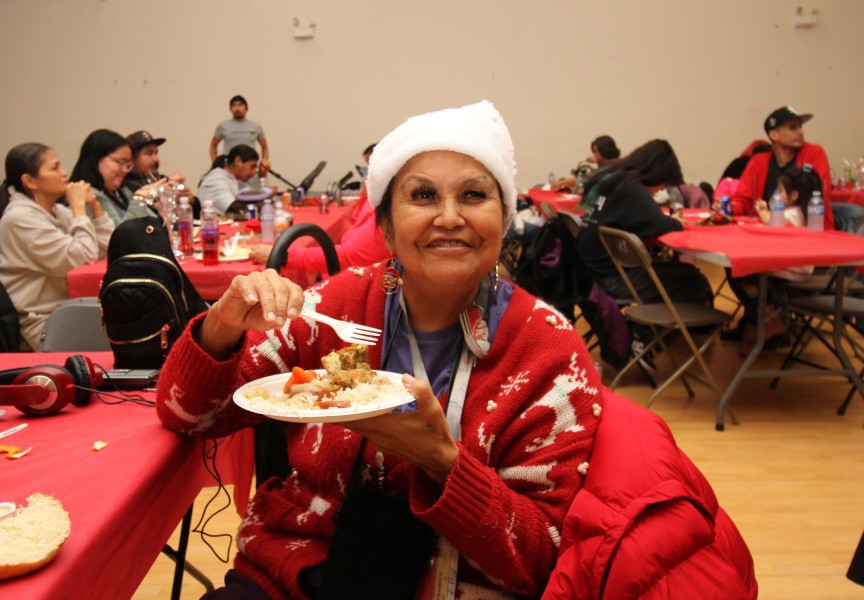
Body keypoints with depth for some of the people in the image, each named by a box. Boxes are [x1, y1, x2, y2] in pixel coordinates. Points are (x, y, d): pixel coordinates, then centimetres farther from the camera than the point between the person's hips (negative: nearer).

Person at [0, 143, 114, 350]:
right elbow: (82, 260, -21)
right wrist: (79, 207, -13)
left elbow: (109, 249, 9)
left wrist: (95, 206, 0)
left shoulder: (57, 211, 11)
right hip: (44, 323, -8)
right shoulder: (19, 218, -13)